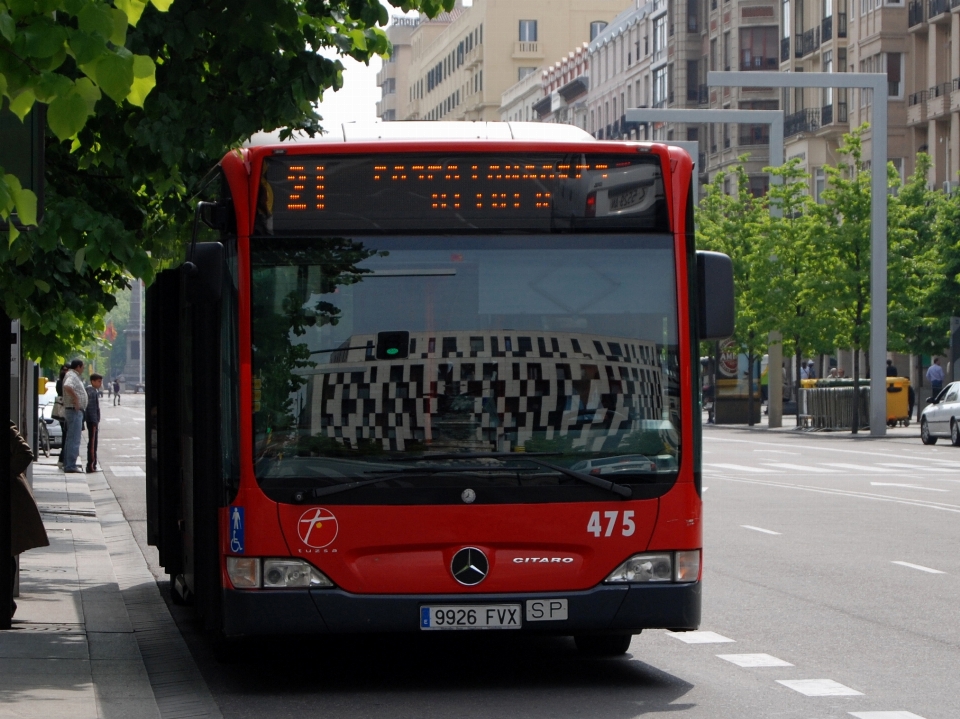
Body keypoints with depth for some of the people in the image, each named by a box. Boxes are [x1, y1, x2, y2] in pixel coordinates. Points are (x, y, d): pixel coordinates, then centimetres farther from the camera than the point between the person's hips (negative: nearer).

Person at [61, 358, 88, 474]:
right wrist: (76, 398, -26)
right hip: (74, 411, -11)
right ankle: (70, 465, -12)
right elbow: (67, 386, -35)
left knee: (70, 438, 16)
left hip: (76, 411, 11)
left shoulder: (74, 376, 17)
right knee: (74, 439, -11)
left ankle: (68, 464, 22)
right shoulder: (72, 376, -15)